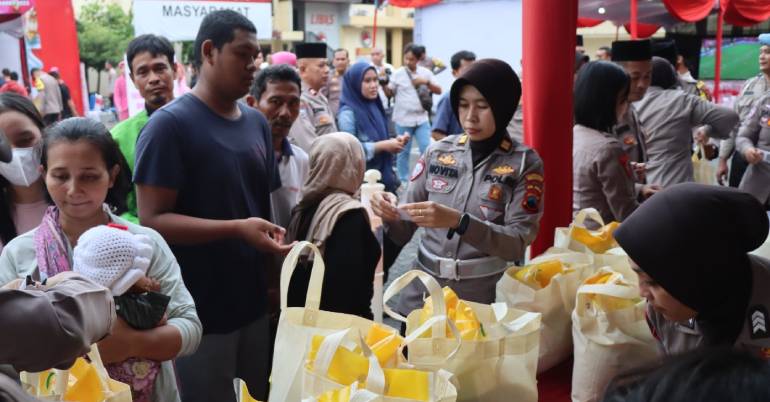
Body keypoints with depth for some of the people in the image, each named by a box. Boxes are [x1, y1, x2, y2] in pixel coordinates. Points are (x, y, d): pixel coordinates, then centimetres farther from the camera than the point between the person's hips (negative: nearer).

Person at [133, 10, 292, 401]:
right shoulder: (170, 124, -13)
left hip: (254, 302, 6)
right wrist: (237, 229, -26)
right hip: (199, 311, -6)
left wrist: (274, 246, 1)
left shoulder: (257, 123, 7)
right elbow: (152, 219, -18)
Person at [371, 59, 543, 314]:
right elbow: (404, 233, 3)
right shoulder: (437, 152, 0)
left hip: (485, 302, -2)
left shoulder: (524, 163, -6)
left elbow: (517, 243, -16)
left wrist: (457, 222, -28)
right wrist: (390, 216, -18)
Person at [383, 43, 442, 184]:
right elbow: (390, 93, 3)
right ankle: (403, 181, 17)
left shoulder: (426, 72, 4)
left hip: (422, 119, 2)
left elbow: (439, 91, 5)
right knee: (403, 152, 6)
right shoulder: (398, 73, -1)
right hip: (403, 120, -1)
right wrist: (383, 85, -16)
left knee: (427, 150, -1)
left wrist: (426, 82, -10)